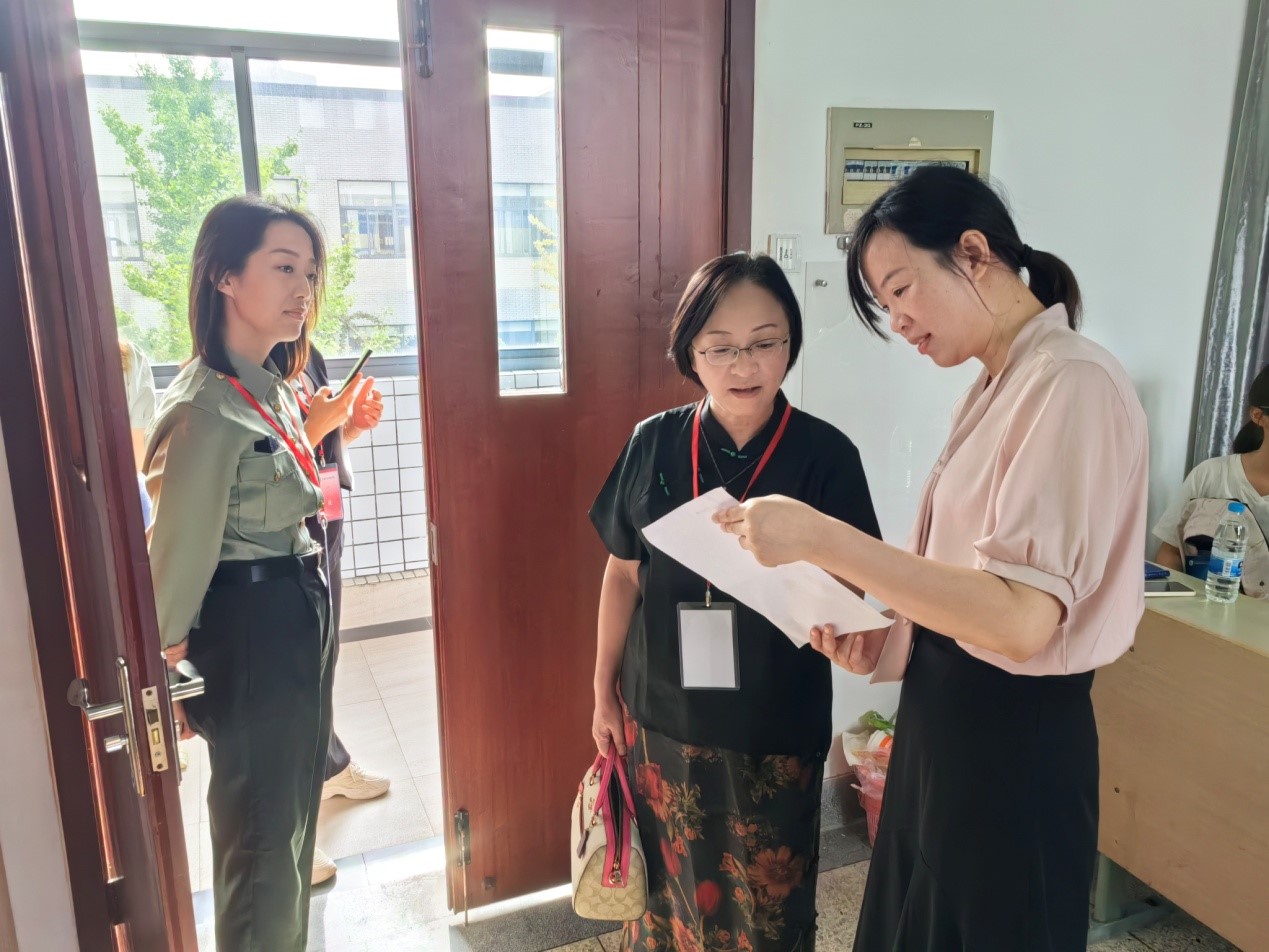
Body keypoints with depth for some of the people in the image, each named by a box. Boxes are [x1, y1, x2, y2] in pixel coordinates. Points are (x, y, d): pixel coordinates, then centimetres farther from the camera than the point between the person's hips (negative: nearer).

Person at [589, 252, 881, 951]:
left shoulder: (824, 454, -13)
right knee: (669, 887, 22)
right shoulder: (654, 443, -7)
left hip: (776, 728, -2)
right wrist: (604, 691, 8)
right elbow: (623, 574, 3)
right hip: (663, 716, 2)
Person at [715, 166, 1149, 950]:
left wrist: (823, 538, -31)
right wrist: (887, 643, -2)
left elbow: (1022, 617, -28)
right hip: (948, 708, 9)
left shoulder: (1072, 383, -20)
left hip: (1014, 732, -8)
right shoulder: (999, 386, 9)